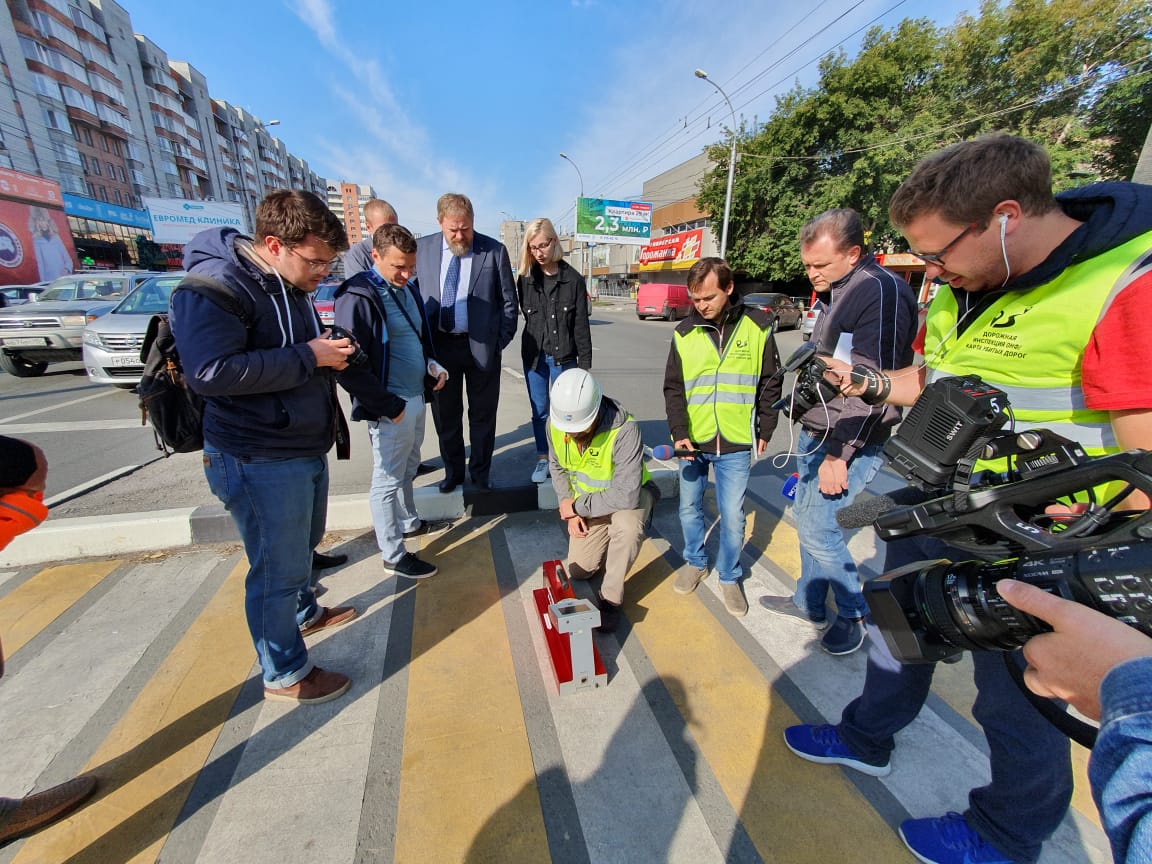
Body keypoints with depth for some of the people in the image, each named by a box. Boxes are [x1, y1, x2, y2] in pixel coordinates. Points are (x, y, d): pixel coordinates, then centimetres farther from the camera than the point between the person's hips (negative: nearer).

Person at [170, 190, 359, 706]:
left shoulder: (289, 285, 13)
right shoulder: (214, 285, -19)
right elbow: (210, 371, -30)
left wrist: (330, 350, 7)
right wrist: (308, 357, -25)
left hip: (306, 450, 10)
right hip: (260, 462, -9)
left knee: (303, 546, 27)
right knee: (277, 568, 5)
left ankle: (305, 613, 51)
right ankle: (285, 674, 25)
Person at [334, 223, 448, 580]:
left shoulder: (406, 289, 10)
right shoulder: (358, 297, -17)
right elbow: (349, 366, -21)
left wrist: (430, 365, 5)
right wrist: (389, 406, -18)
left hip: (416, 398, 8)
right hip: (390, 409, -8)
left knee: (407, 469, 23)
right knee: (388, 480, 5)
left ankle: (408, 523, 44)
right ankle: (393, 556, 20)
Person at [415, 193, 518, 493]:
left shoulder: (494, 250, -3)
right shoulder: (422, 248, 3)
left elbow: (508, 299, 1)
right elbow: (413, 293, 9)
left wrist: (502, 341, -4)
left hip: (482, 346, -2)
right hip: (439, 345, 2)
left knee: (483, 415, 9)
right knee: (445, 415, 12)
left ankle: (480, 472, 27)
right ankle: (453, 471, 30)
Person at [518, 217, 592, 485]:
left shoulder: (573, 279, -3)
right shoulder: (525, 278, 4)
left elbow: (581, 324, -3)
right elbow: (525, 313, 11)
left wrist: (584, 363, -5)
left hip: (563, 355, -2)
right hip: (533, 355, 2)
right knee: (539, 411, 9)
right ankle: (542, 459, 22)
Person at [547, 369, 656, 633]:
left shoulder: (624, 430, -37)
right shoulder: (555, 423, -19)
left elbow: (627, 495, -39)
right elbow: (557, 467, 1)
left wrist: (577, 506, -27)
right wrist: (569, 509, -8)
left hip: (628, 494, -5)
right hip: (589, 502, 5)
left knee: (626, 524, -39)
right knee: (579, 571, 6)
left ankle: (610, 597, -15)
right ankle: (609, 537, 35)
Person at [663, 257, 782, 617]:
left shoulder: (757, 326, -2)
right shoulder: (685, 332, 0)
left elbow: (770, 384, 6)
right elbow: (673, 388, 1)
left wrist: (765, 431, 5)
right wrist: (680, 432, -10)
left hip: (736, 444, -1)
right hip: (693, 441, 2)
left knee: (732, 517, 5)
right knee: (690, 509, 13)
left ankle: (730, 577, 28)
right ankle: (695, 562, 37)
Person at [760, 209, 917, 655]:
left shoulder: (881, 291, -16)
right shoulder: (836, 292, 13)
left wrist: (839, 454, -21)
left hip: (849, 441, -9)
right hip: (815, 431, 9)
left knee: (815, 524, -5)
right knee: (805, 515, 15)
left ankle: (852, 613, 19)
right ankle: (808, 602, 32)